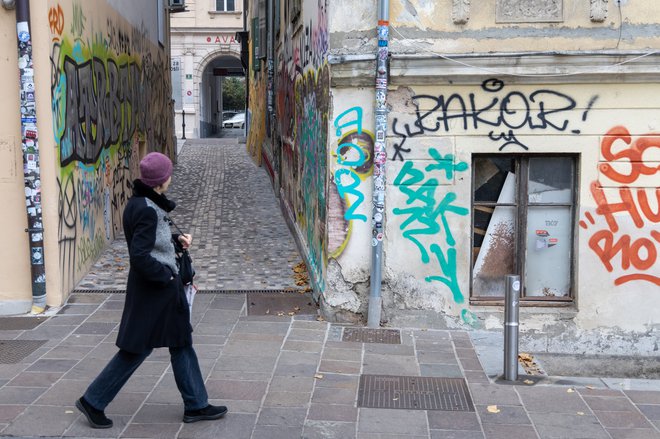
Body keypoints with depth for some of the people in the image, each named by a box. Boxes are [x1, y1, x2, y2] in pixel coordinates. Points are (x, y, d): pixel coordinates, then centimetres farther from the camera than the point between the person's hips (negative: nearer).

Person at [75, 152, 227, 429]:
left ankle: (196, 406, 26)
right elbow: (139, 256, -28)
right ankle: (93, 401, 18)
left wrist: (177, 238, 5)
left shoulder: (141, 203, 6)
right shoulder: (147, 210, -23)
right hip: (153, 288, -10)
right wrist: (166, 276, -17)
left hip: (162, 285, 10)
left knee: (181, 344, 16)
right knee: (137, 348, 4)